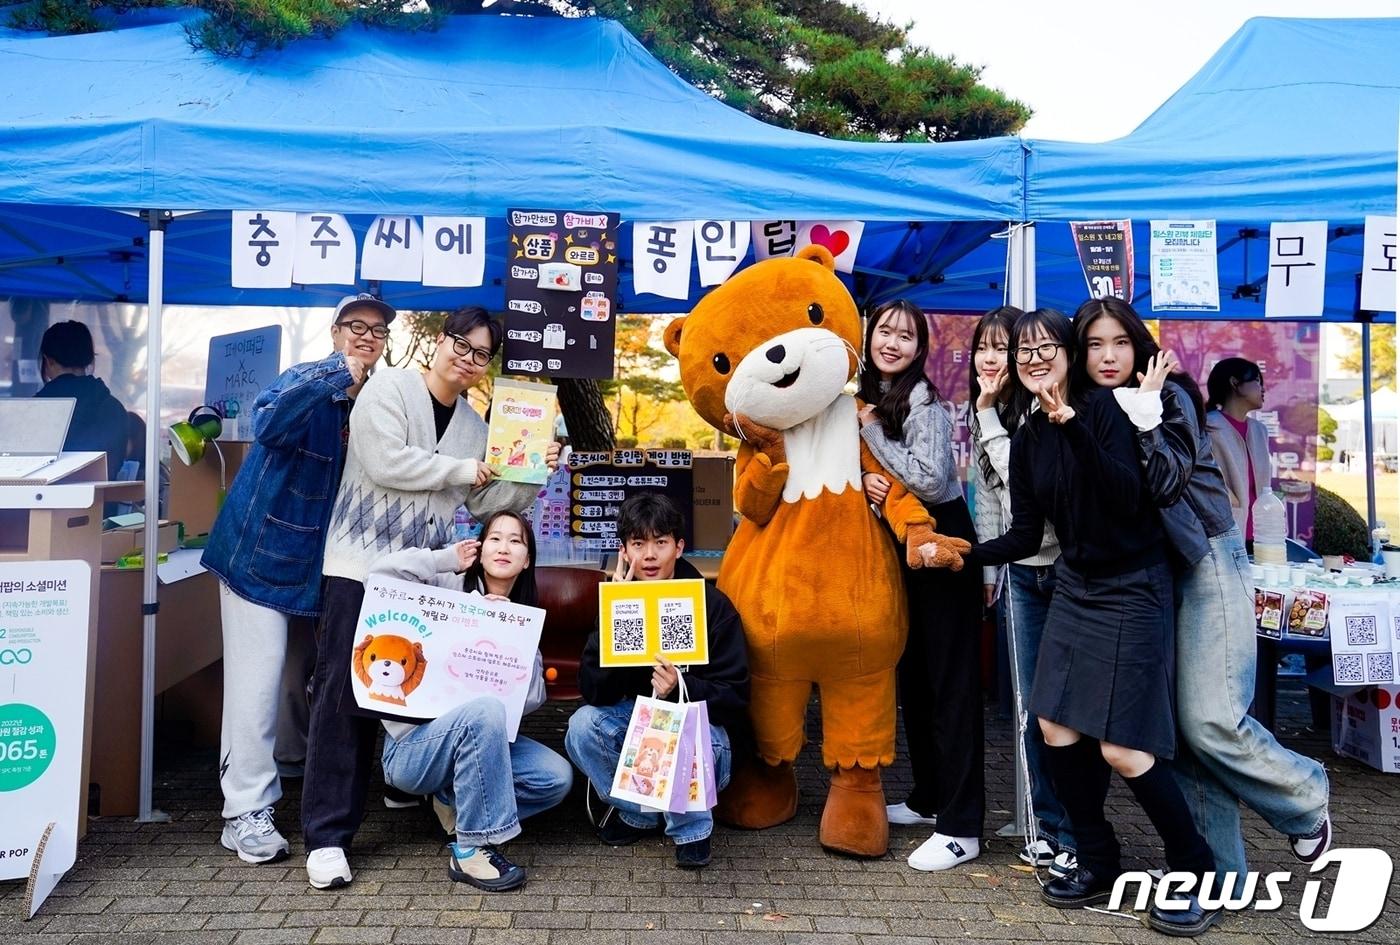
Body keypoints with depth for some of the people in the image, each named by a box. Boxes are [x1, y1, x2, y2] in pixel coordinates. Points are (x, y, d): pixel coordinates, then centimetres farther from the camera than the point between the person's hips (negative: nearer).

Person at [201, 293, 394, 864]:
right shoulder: (305, 380, -12)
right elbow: (270, 425, -34)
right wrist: (342, 376, -39)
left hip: (320, 561, 6)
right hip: (262, 549, -6)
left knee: (301, 675, 17)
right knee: (256, 679, -5)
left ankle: (297, 771, 35)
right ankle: (246, 811, 3)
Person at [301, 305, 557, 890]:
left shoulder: (474, 423, 14)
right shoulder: (389, 388, -3)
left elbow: (483, 502, 13)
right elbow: (386, 462, -18)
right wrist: (462, 469, -9)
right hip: (361, 566, -5)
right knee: (344, 691, -4)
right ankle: (327, 836, 1)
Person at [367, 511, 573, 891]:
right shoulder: (449, 588, -5)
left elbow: (532, 697, -3)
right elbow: (381, 573, -23)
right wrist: (448, 559, -13)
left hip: (473, 738, 6)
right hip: (412, 746, -5)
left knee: (557, 777, -13)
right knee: (485, 710, -36)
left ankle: (458, 800, 7)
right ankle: (471, 850, -24)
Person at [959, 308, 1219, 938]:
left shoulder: (1101, 408, -13)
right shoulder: (1027, 439, 5)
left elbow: (1128, 497, -27)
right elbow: (1024, 536, 6)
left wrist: (1073, 425, -33)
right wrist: (965, 554, -7)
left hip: (1132, 590, -7)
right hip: (1075, 585, 7)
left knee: (1121, 748, -7)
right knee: (1057, 727, 5)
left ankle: (1198, 876, 15)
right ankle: (1097, 864, 23)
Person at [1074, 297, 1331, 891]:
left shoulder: (1170, 395, -10)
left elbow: (1166, 479, -23)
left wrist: (1145, 409, -28)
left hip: (1205, 565, -6)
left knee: (1210, 720, -10)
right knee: (1174, 726, 4)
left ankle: (1305, 802, 19)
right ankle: (1220, 870, 14)